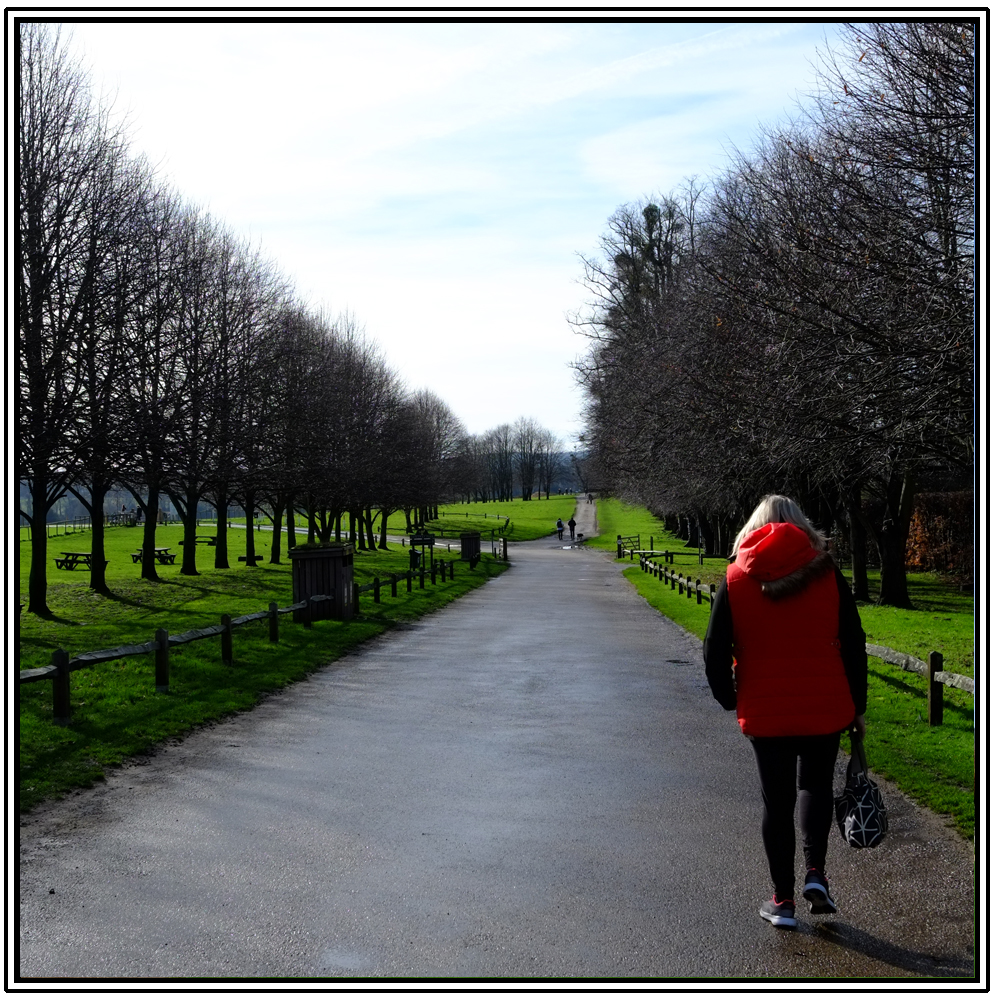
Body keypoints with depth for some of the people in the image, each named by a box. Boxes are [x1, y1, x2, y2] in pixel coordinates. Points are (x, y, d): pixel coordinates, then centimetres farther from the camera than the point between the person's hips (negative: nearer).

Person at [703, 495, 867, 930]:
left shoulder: (736, 579, -1)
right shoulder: (828, 575, -1)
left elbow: (715, 652, -2)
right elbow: (853, 646, 0)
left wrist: (731, 700, 13)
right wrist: (857, 707, 9)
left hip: (764, 712, 0)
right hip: (824, 709, 0)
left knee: (778, 801, 11)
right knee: (816, 785, 21)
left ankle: (783, 900, 16)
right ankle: (815, 873, 4)